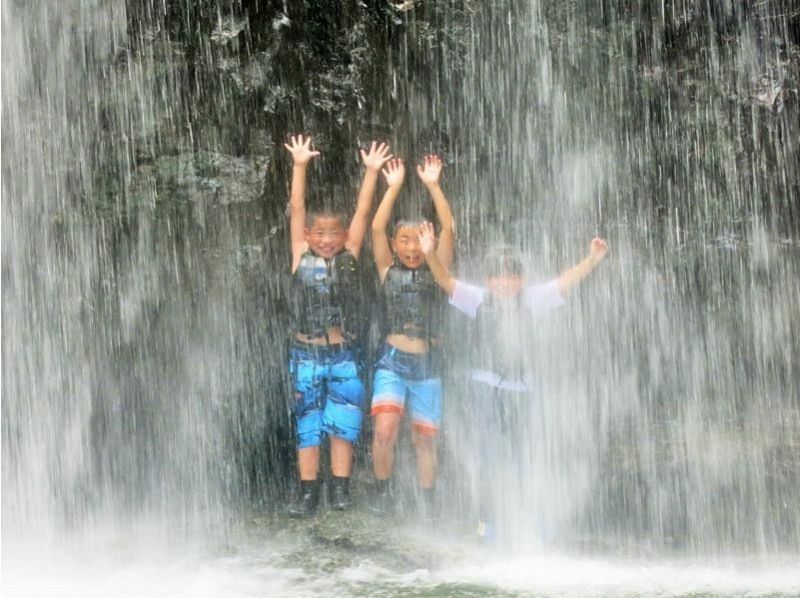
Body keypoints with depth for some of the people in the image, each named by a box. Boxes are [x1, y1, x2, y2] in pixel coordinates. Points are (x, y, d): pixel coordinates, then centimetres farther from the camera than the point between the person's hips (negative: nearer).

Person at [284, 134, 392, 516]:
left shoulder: (349, 257, 4)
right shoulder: (301, 257, 3)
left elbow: (362, 213, -1)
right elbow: (296, 210, -3)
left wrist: (371, 172, -7)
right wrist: (300, 166, -11)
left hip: (343, 354, 0)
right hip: (306, 353, 0)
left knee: (343, 424, 5)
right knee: (307, 423, 6)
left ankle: (340, 490, 14)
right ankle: (308, 493, 12)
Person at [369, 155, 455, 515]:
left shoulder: (436, 271, 6)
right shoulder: (388, 270, 6)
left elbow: (448, 229, -3)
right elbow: (377, 227, -4)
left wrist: (433, 186, -6)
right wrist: (393, 187, -7)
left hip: (428, 364, 1)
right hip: (393, 361, -1)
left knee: (425, 439, 5)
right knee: (384, 432, -15)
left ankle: (427, 501, 21)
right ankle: (383, 491, 6)